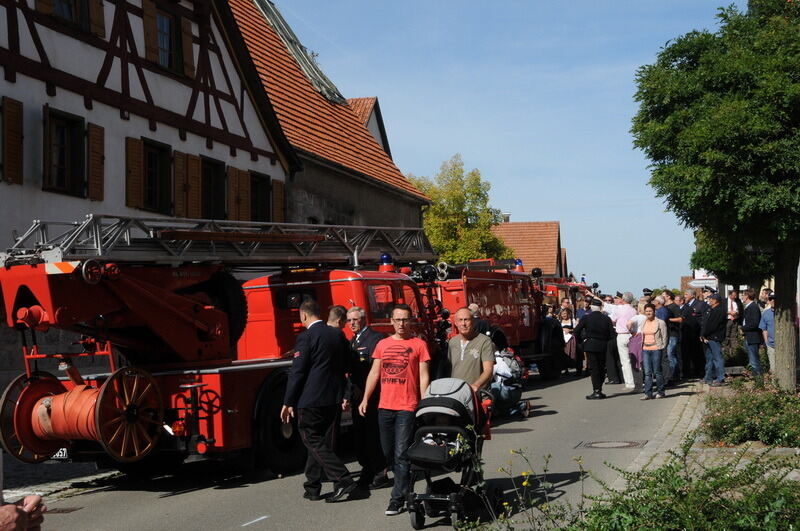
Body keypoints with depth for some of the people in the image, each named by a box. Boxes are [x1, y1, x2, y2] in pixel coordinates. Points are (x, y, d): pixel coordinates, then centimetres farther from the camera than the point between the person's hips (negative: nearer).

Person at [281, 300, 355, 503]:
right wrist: (344, 396, 22)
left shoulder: (306, 337, -13)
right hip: (333, 399, 7)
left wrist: (288, 402, -9)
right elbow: (344, 366, 14)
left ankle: (343, 480, -12)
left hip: (310, 400, -7)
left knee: (313, 442, -2)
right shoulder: (337, 334, 8)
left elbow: (297, 372, -14)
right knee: (322, 443, 13)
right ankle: (313, 487, 19)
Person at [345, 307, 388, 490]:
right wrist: (353, 387, -1)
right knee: (360, 434, 11)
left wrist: (362, 389, -16)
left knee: (373, 434, -7)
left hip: (372, 396, -9)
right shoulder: (352, 342, 19)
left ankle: (380, 474, -1)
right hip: (358, 396, 9)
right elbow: (351, 368, 16)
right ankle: (367, 470, 20)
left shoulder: (376, 338, -9)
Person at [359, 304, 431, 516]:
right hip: (385, 406, 5)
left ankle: (398, 498, -4)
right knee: (388, 452, 12)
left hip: (407, 407, -5)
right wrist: (365, 399, 4)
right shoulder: (382, 344, 12)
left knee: (402, 454, -7)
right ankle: (404, 481, 32)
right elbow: (374, 373, 13)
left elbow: (423, 376, -2)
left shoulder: (419, 344, 1)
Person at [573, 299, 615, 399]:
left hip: (590, 345, -2)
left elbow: (576, 331, -8)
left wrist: (582, 340, 6)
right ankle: (599, 390, 14)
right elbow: (611, 334, -1)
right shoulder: (606, 318, 0)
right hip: (603, 346, 3)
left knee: (594, 368, -1)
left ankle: (596, 392, -5)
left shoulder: (586, 318, -7)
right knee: (601, 368, 11)